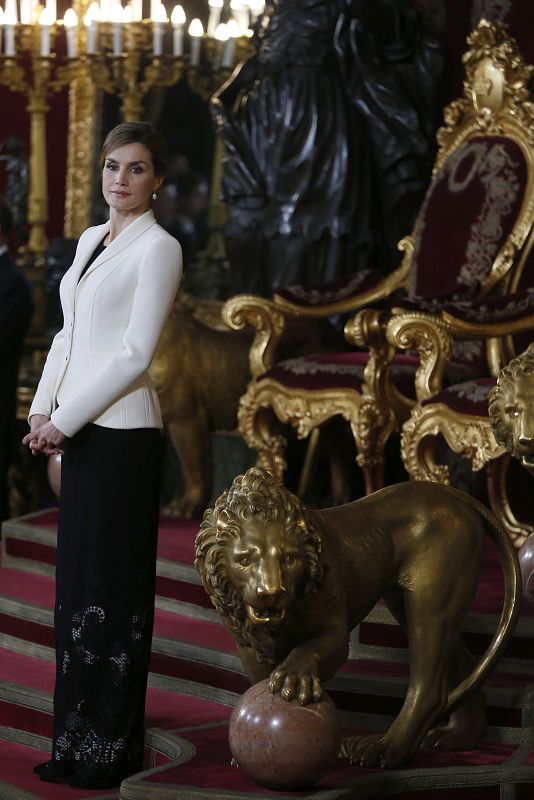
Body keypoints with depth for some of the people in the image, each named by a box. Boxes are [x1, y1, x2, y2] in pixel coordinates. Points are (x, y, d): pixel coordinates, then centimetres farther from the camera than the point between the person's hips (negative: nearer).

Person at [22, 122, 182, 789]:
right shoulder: (92, 239, 15)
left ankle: (112, 748, 5)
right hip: (76, 431, 8)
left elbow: (135, 353, -15)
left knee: (111, 585, -3)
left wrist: (64, 419, -13)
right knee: (76, 582, 10)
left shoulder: (158, 247, -9)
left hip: (120, 432, -8)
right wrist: (42, 409, 4)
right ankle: (75, 744, 17)